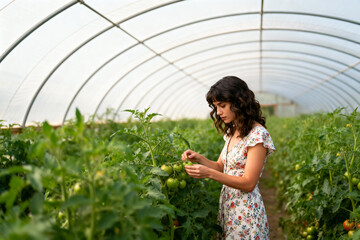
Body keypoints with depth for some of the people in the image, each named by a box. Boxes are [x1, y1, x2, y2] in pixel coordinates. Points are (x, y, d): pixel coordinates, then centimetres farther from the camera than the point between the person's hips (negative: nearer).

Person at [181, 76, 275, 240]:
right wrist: (198, 158, -6)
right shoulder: (232, 131, 8)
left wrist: (209, 173, -27)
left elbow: (248, 184, -21)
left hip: (245, 212, -7)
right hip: (227, 205, 7)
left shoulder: (257, 134, -19)